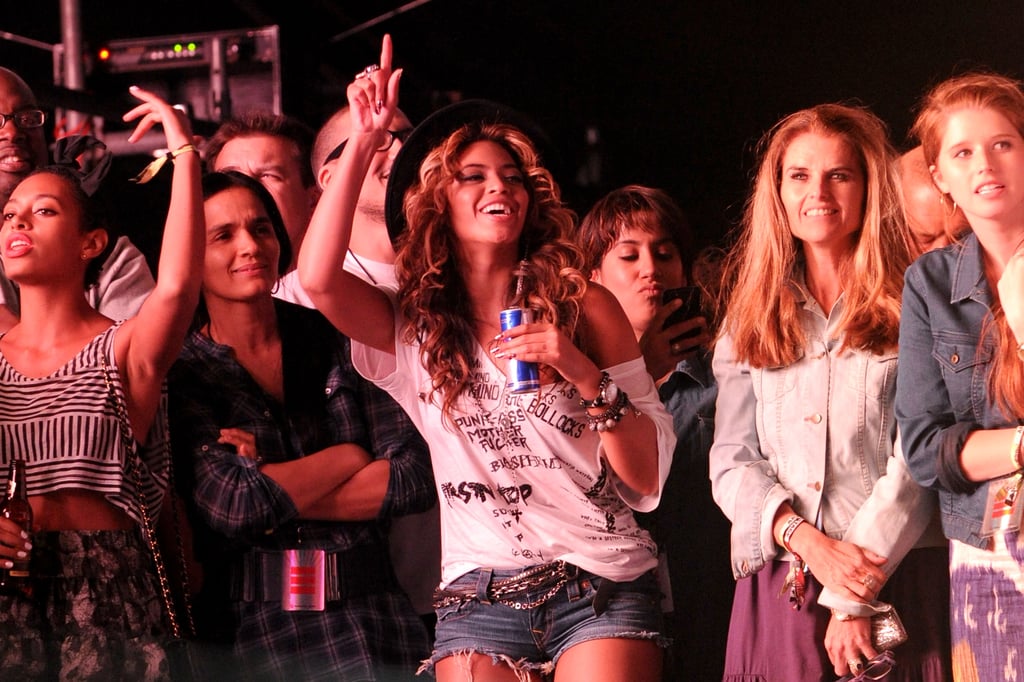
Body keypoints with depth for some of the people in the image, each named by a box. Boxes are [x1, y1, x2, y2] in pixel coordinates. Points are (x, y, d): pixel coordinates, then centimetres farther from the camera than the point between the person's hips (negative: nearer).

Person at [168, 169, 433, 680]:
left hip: (370, 614, 2)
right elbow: (227, 504, -15)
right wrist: (349, 456, -5)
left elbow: (417, 476, -1)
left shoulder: (333, 340, 7)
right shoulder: (182, 373, -1)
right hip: (251, 627, -2)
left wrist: (282, 500, -9)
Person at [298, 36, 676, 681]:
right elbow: (318, 278, -13)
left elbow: (647, 474, 3)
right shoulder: (413, 326, 8)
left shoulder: (584, 307, 6)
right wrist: (364, 142, -10)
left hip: (603, 586, -1)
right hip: (478, 597, 1)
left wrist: (586, 375, -14)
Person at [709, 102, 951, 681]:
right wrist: (808, 542, -12)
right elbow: (732, 461, 6)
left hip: (898, 583, -3)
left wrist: (855, 598, -13)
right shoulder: (752, 316, 13)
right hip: (779, 585, 3)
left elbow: (918, 460, -7)